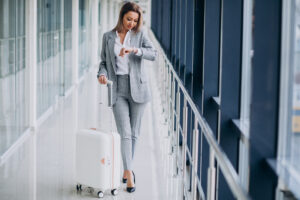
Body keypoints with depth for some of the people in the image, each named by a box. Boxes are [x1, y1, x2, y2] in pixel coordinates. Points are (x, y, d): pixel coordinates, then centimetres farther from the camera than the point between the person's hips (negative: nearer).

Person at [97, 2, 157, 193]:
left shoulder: (140, 34, 1)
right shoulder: (108, 37, 5)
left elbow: (153, 54, -13)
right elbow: (104, 61, 10)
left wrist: (134, 49, -29)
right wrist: (102, 74, -11)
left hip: (137, 87, 0)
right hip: (118, 89, 0)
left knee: (134, 132, 8)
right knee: (124, 132, -8)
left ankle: (127, 168, 26)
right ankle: (129, 174, -7)